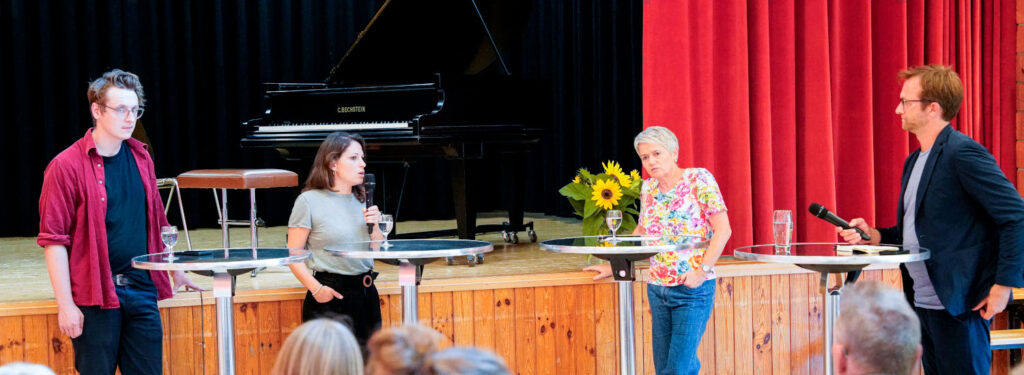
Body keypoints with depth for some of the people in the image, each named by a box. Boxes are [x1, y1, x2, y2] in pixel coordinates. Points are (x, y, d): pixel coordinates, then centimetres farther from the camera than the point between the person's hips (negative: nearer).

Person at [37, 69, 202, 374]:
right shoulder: (67, 167, -7)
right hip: (95, 298, -5)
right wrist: (65, 304, -13)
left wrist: (176, 271, 26)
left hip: (142, 290, 5)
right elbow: (54, 240, -9)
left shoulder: (141, 159, 12)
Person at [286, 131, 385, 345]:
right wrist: (316, 288, -18)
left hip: (366, 294, 6)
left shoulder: (361, 199, 13)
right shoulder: (309, 201, -5)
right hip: (331, 295, -6)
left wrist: (374, 226, -2)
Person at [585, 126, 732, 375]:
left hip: (693, 290, -6)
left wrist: (703, 270, -18)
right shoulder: (648, 188, 10)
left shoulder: (699, 179, -7)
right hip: (657, 289, 6)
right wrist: (614, 266, 19)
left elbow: (723, 230, -10)